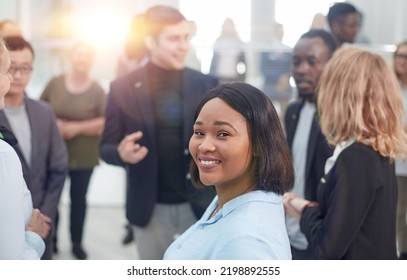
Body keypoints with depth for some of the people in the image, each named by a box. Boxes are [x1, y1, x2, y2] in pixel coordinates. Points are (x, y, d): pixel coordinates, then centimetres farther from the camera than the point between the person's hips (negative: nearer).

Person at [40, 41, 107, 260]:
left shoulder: (97, 90, -8)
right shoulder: (55, 83, -2)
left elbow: (106, 122, -12)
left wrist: (78, 127, -19)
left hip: (83, 158, -1)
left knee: (78, 199, 10)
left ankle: (77, 243, 27)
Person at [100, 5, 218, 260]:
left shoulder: (207, 85, -1)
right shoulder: (123, 88, -4)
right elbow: (106, 147, 0)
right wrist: (122, 154, -22)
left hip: (200, 204, 1)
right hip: (151, 208, 0)